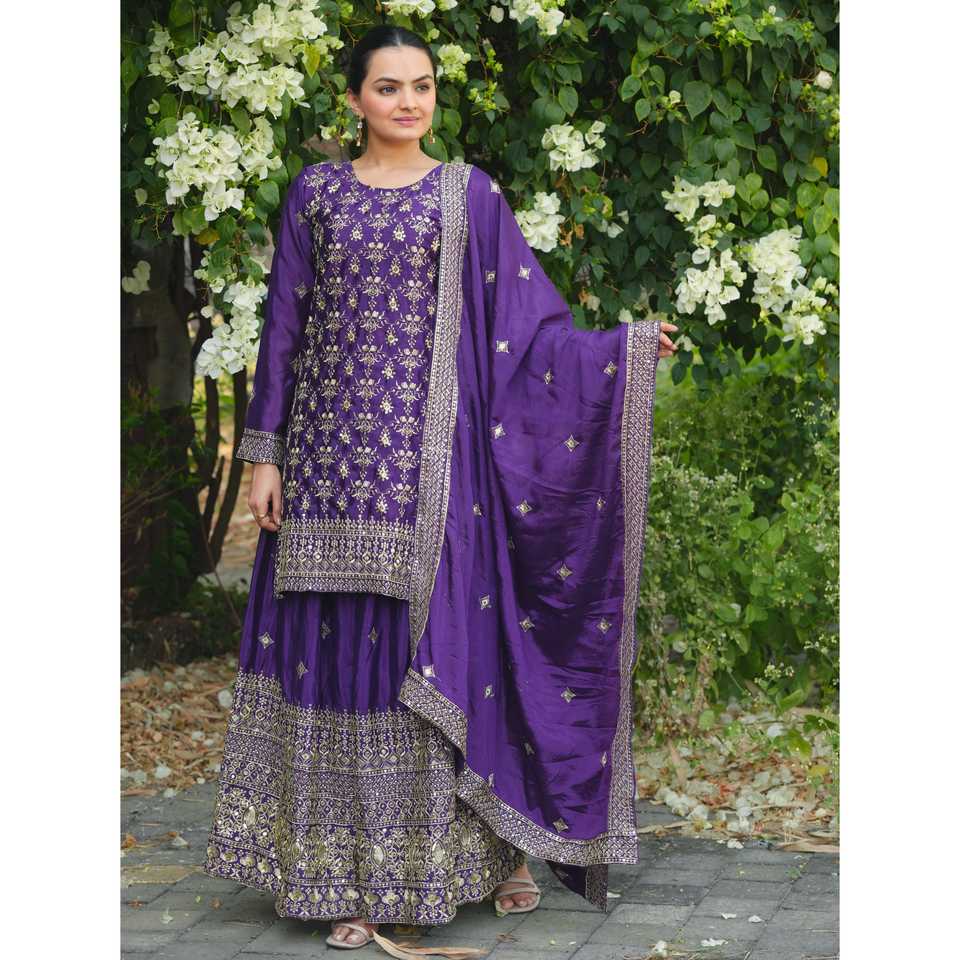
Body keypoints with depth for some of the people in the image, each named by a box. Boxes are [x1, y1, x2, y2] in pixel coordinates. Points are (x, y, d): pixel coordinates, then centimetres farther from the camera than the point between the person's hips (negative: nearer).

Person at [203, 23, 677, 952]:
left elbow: (524, 321, 3)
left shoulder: (469, 193, 6)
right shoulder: (315, 194, 8)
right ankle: (353, 873, 8)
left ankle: (488, 849, 13)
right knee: (341, 648, 0)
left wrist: (623, 346, -9)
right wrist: (265, 453, 3)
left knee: (449, 635, -1)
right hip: (335, 450, 1)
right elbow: (285, 326, 8)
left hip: (433, 456, -1)